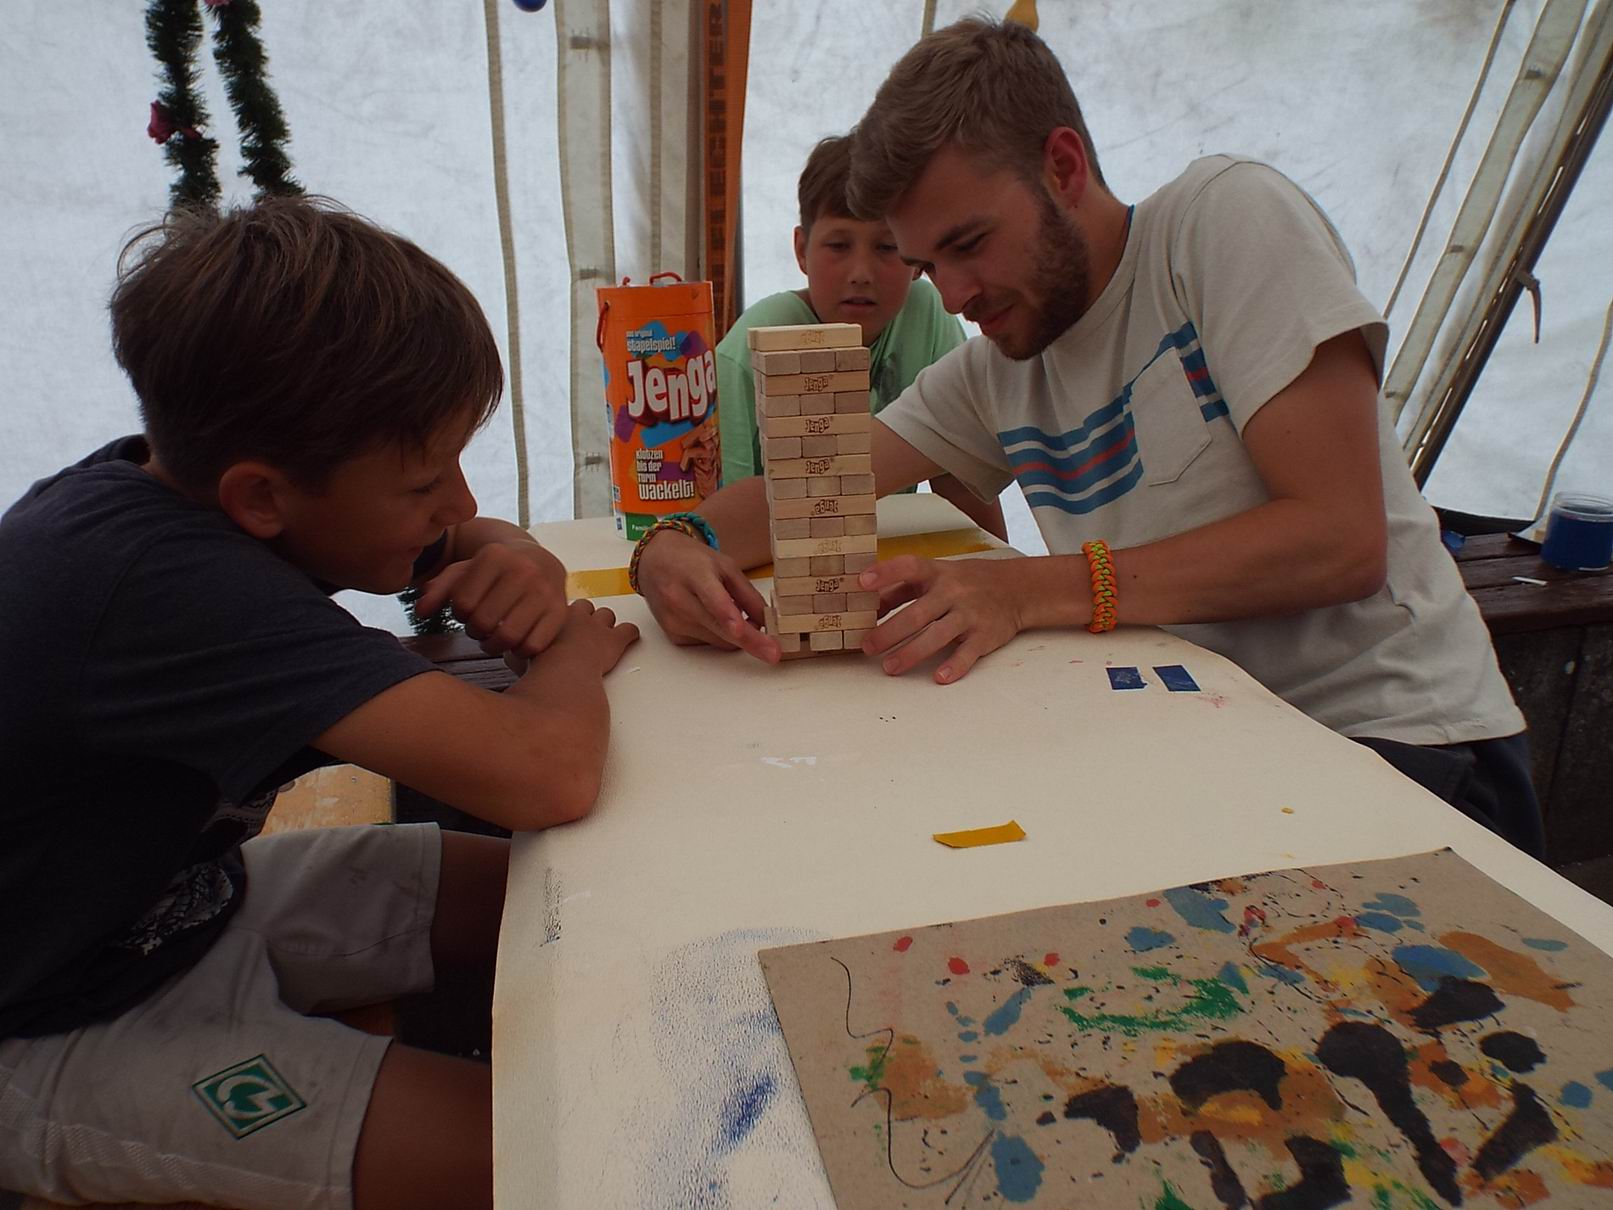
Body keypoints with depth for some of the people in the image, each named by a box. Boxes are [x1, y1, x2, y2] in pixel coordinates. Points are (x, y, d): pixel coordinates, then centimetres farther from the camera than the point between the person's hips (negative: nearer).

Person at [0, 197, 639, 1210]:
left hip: (181, 905, 8)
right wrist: (578, 651, -21)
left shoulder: (181, 480, -10)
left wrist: (510, 559, -19)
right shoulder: (163, 583, -36)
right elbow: (546, 776, -44)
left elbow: (460, 538, 5)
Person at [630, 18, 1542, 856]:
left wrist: (1037, 590, -25)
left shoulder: (1229, 215, -8)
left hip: (1393, 737, -4)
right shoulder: (993, 375, 8)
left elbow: (1340, 538, -17)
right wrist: (677, 546, -15)